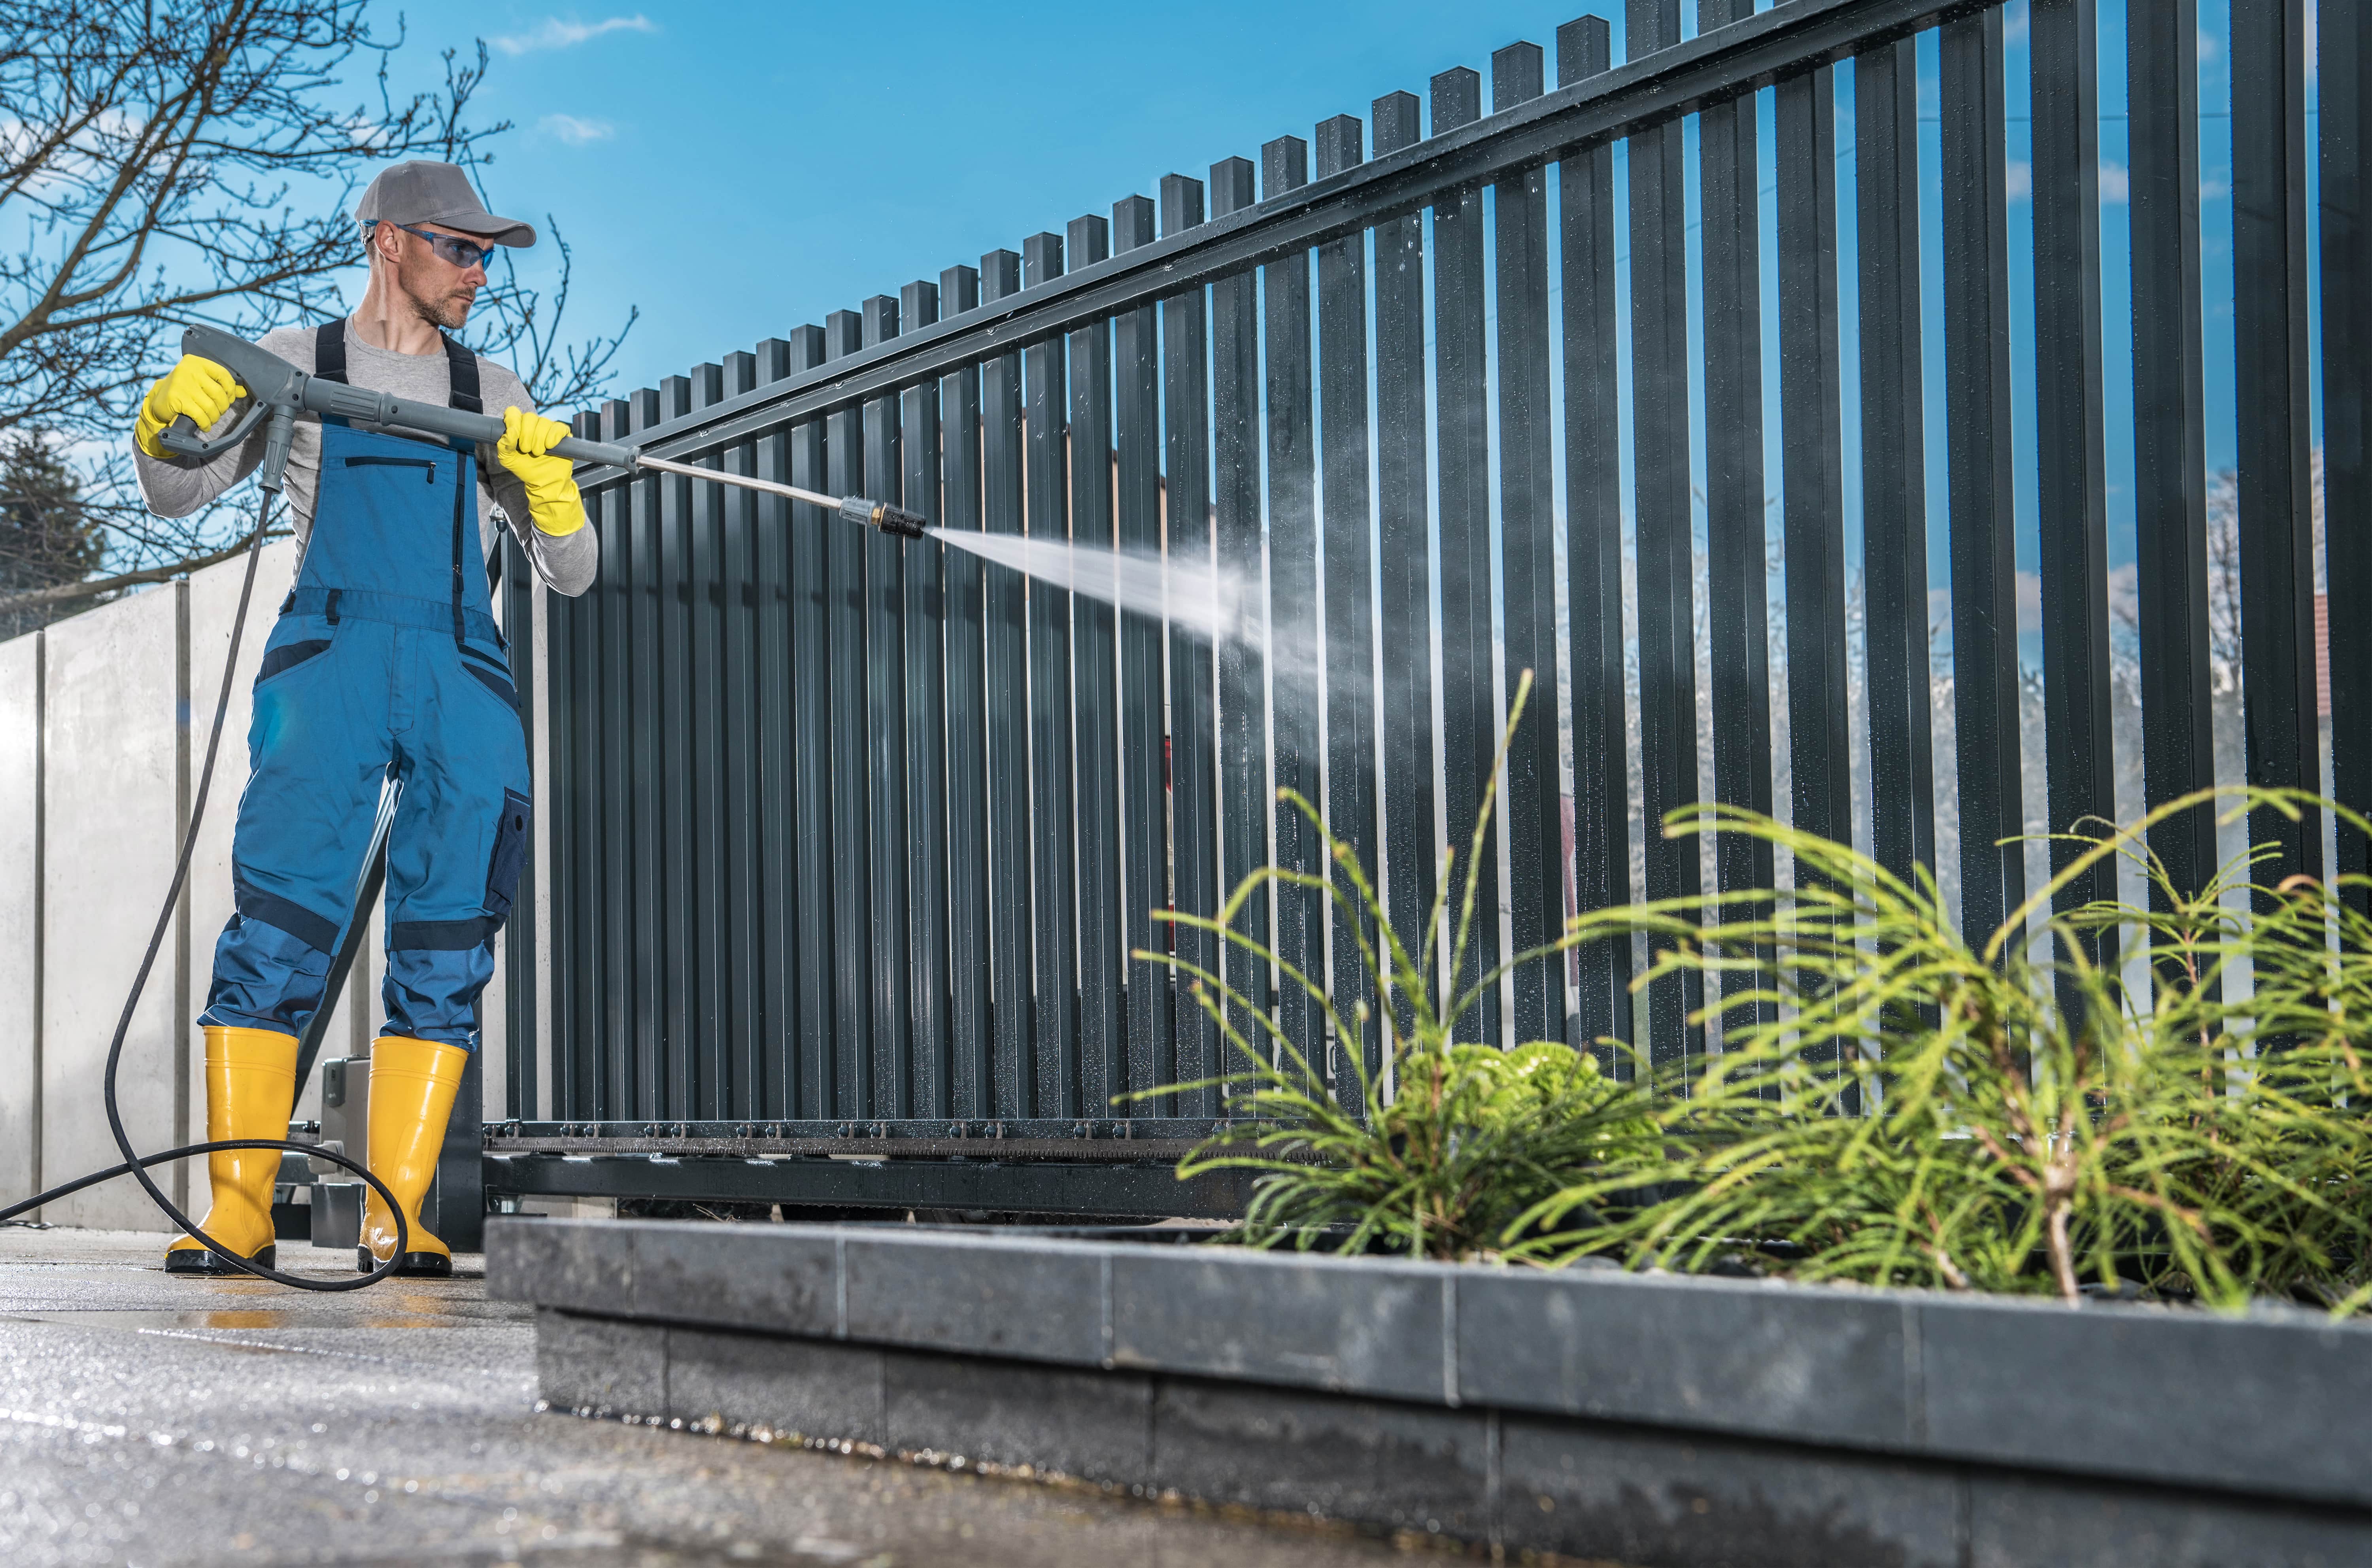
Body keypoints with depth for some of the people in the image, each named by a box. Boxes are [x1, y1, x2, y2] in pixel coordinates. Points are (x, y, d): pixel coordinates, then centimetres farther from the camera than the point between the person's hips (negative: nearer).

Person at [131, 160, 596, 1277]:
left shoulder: (492, 395, 21)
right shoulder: (297, 363, 16)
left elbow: (571, 575, 19)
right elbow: (177, 497, 16)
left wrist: (543, 479, -1)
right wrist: (168, 423, -5)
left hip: (465, 677, 3)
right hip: (331, 654, -3)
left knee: (446, 951, -5)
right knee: (280, 924, -13)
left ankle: (396, 1219, -4)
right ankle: (239, 1211, -12)